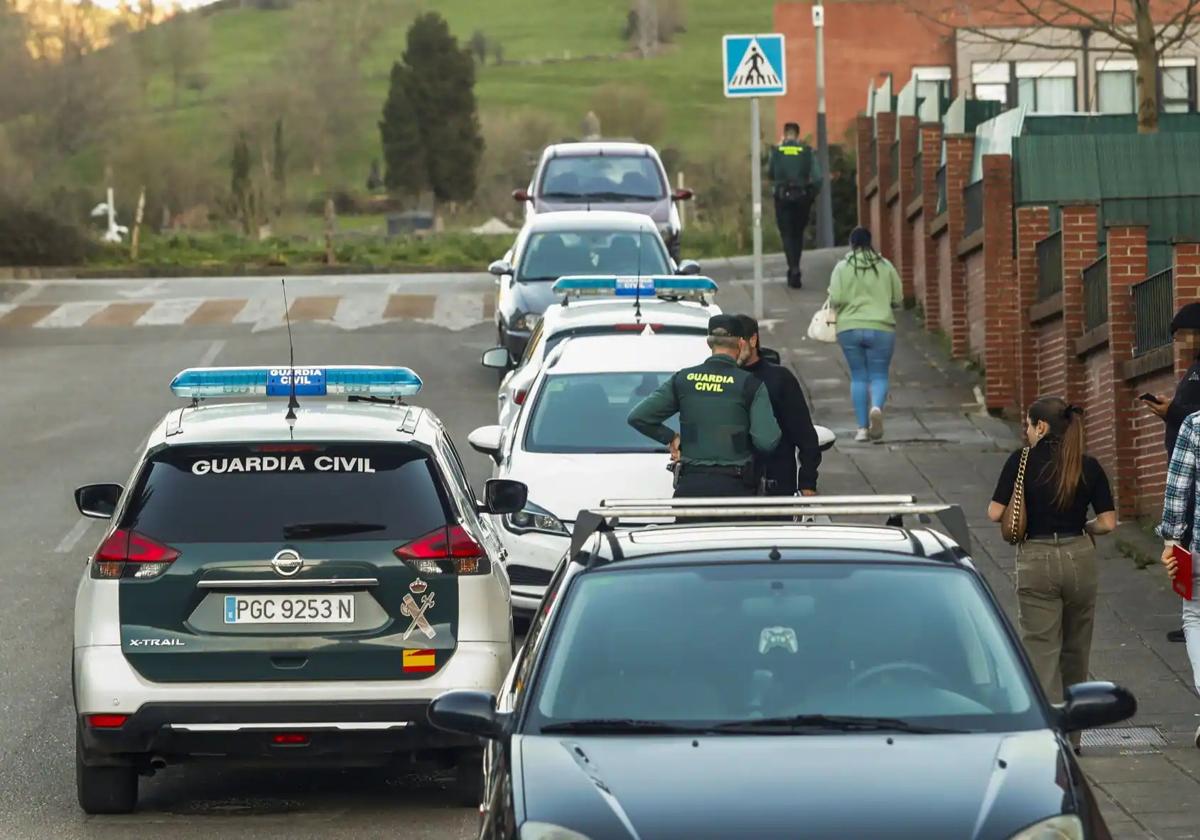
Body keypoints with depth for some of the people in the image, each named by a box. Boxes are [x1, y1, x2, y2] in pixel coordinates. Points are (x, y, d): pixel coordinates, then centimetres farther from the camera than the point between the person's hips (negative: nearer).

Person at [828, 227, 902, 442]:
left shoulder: (842, 268, -2)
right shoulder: (886, 267, 1)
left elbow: (836, 299, -9)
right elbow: (897, 300, 4)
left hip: (849, 328, 0)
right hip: (881, 328, 0)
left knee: (858, 377, 9)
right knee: (879, 375, 4)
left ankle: (862, 427, 7)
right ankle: (876, 407, -27)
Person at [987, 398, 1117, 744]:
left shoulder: (1022, 461, -6)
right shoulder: (1088, 466, 0)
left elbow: (995, 513, -7)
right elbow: (1108, 522, -3)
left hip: (1035, 561, -3)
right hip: (1079, 557, 3)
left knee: (1041, 650, 0)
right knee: (1075, 651, 16)